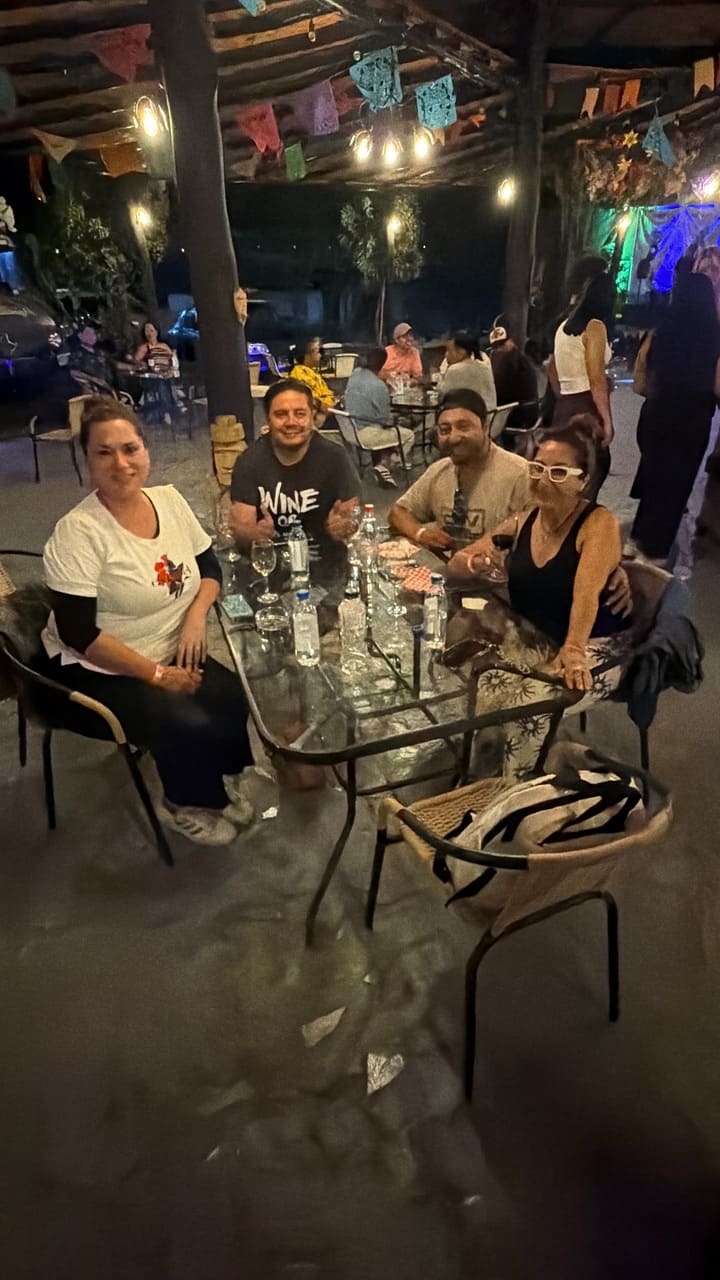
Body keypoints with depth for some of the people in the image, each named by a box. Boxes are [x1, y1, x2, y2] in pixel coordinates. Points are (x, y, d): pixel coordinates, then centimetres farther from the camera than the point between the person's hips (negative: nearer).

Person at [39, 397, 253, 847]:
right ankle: (186, 805, 9)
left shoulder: (169, 499, -1)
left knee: (243, 700, -16)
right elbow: (78, 633, -20)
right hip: (98, 671, -5)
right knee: (190, 726, -25)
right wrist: (156, 674, -20)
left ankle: (224, 777, 15)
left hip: (172, 652, 6)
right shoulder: (78, 531, -20)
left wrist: (196, 613, -11)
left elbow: (210, 567, 9)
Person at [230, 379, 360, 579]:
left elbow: (353, 516, -4)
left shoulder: (334, 457, -3)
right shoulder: (249, 462, -2)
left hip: (324, 568, -1)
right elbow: (240, 528, -6)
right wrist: (256, 533, -30)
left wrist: (345, 527, -29)